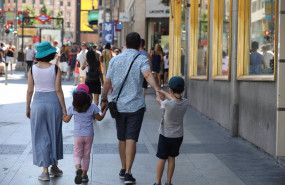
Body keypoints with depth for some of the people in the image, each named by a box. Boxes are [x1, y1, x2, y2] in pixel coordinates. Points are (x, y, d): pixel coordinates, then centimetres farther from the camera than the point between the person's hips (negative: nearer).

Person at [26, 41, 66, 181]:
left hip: (38, 103, 1)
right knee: (54, 135, 15)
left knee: (41, 137, 6)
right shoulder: (55, 69, -8)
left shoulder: (32, 69, -3)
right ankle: (54, 166, 27)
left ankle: (45, 170, 5)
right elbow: (58, 90, -10)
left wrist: (28, 107, 10)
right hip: (53, 102, -1)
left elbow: (30, 90, -1)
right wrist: (64, 108, -4)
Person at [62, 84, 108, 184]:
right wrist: (104, 112, 22)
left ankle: (78, 168, -23)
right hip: (89, 134, 1)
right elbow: (99, 118, 4)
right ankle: (84, 174, 14)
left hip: (78, 135, -1)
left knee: (77, 154, 7)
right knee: (86, 155, 12)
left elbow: (66, 120, 4)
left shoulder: (72, 108, -7)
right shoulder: (93, 107, -7)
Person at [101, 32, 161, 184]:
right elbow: (148, 76, -25)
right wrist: (157, 90, -38)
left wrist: (104, 100, 17)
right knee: (131, 139, -4)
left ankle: (123, 169, 27)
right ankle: (128, 173, -11)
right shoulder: (141, 60, -5)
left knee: (122, 139, 16)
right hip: (136, 105, -3)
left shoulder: (115, 60, 6)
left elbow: (107, 82, 6)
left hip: (119, 105, 3)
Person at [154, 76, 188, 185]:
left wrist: (159, 99, 22)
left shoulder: (167, 104, -26)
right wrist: (163, 93, 23)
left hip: (165, 136, -3)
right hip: (178, 136, 3)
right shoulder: (185, 103, -12)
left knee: (162, 159, 8)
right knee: (171, 158, 14)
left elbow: (161, 103, -2)